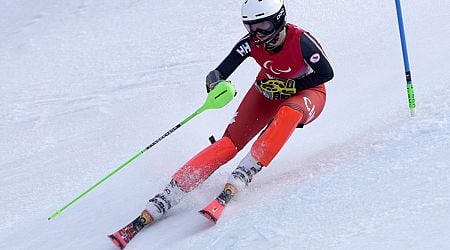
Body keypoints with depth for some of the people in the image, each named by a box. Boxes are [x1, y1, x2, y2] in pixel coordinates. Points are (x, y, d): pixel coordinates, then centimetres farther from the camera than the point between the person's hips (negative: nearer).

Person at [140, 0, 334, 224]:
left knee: (289, 112, -42)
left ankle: (245, 172, -37)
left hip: (306, 91, -2)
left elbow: (326, 73, -20)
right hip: (269, 89, 3)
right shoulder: (251, 43, -20)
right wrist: (215, 83, -47)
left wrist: (288, 86, -27)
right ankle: (167, 197, -22)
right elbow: (221, 72, -23)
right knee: (230, 142, -16)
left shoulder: (300, 41, -30)